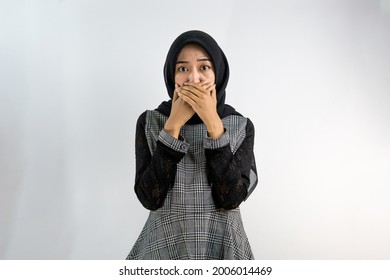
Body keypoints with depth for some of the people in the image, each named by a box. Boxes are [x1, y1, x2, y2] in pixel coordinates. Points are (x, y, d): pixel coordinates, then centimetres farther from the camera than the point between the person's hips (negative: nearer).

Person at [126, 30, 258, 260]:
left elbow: (231, 198, -17)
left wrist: (213, 123, -22)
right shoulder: (150, 122, -7)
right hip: (163, 247, 0)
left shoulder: (241, 127, -6)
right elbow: (149, 198, -16)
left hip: (223, 248, 1)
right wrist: (173, 125, -21)